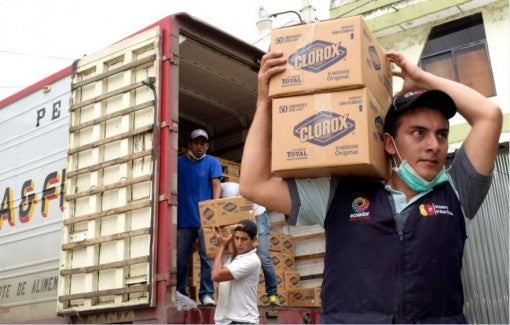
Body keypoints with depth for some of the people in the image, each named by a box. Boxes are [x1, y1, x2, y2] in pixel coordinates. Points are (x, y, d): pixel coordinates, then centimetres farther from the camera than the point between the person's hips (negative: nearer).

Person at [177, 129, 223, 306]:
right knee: (180, 258, 7)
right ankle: (180, 294, 18)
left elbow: (216, 185, -4)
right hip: (183, 218, 2)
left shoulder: (212, 162, 5)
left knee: (207, 257, -4)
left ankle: (207, 294, 1)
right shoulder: (179, 162, 10)